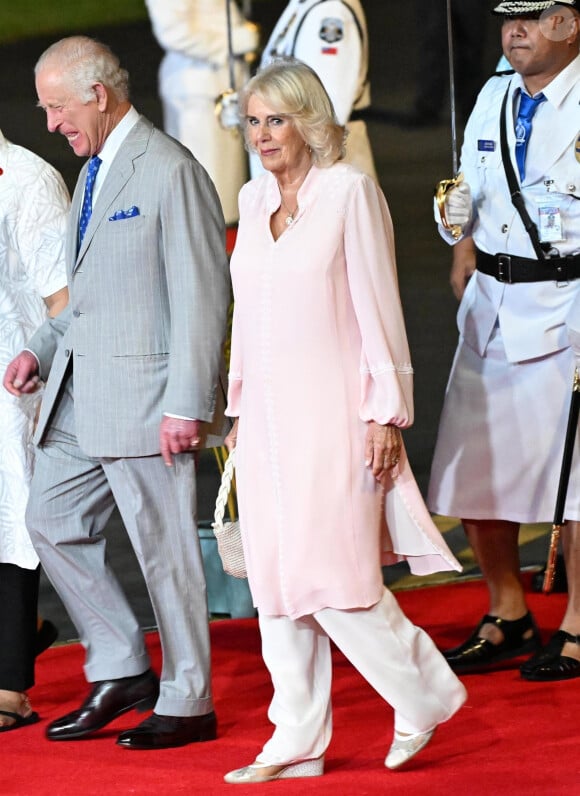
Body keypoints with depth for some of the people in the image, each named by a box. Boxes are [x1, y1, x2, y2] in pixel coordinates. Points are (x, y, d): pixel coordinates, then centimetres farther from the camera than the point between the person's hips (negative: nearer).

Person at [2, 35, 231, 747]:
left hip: (143, 395, -9)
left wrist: (187, 407, -20)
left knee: (164, 549, 0)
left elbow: (202, 296, -16)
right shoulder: (93, 171, 16)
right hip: (79, 395, 10)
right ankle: (121, 672, 22)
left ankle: (186, 704, 11)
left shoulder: (171, 172, -13)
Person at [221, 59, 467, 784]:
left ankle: (424, 691, 10)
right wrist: (239, 408, 17)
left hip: (333, 411, -7)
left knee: (330, 570, -10)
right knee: (275, 579, 5)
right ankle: (297, 744, 10)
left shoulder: (349, 191, -7)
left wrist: (387, 414, -11)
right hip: (268, 413, 7)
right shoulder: (254, 199, 12)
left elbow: (378, 307, -8)